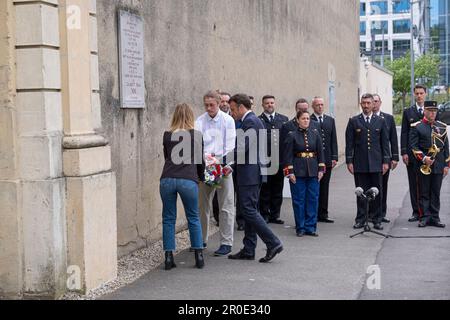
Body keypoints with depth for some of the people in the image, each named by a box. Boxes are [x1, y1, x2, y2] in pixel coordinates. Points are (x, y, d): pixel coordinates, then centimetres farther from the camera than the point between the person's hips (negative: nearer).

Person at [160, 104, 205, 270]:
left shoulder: (167, 136, 11)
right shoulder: (196, 135, 6)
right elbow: (200, 160, 13)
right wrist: (201, 177, 31)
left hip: (167, 179, 1)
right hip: (188, 180, -1)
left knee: (168, 219, 10)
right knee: (193, 218, 12)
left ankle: (169, 258, 8)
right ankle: (199, 256, 14)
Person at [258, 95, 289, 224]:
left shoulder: (284, 119, 12)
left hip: (280, 159, 3)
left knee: (278, 189, 9)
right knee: (264, 189, 3)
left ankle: (275, 215, 18)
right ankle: (264, 215, 12)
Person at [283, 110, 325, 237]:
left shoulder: (315, 134, 6)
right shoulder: (292, 135, -2)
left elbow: (320, 152, 8)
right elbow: (288, 155, -3)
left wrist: (321, 169, 2)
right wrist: (290, 172, -9)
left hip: (313, 171, 3)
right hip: (298, 172, -3)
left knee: (313, 199, 4)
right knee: (299, 200, 2)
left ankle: (310, 227, 13)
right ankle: (300, 228, 12)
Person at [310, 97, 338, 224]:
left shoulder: (330, 120, 14)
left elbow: (333, 140, 12)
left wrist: (334, 157, 4)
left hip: (327, 160, 4)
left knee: (324, 188, 8)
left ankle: (323, 214, 13)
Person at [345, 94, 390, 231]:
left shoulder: (381, 121, 8)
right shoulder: (353, 121, 5)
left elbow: (385, 142, 7)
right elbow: (349, 143, 4)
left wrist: (386, 161, 2)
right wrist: (349, 161, -2)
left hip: (376, 163, 1)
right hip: (359, 164, -1)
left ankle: (376, 219, 11)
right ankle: (360, 219, 11)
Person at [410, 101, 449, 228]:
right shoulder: (416, 127, 0)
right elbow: (413, 146, -4)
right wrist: (424, 158, -17)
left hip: (438, 165, 3)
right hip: (423, 165, -3)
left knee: (436, 193, 6)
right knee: (424, 192, 1)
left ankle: (434, 217, 11)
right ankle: (425, 217, 6)